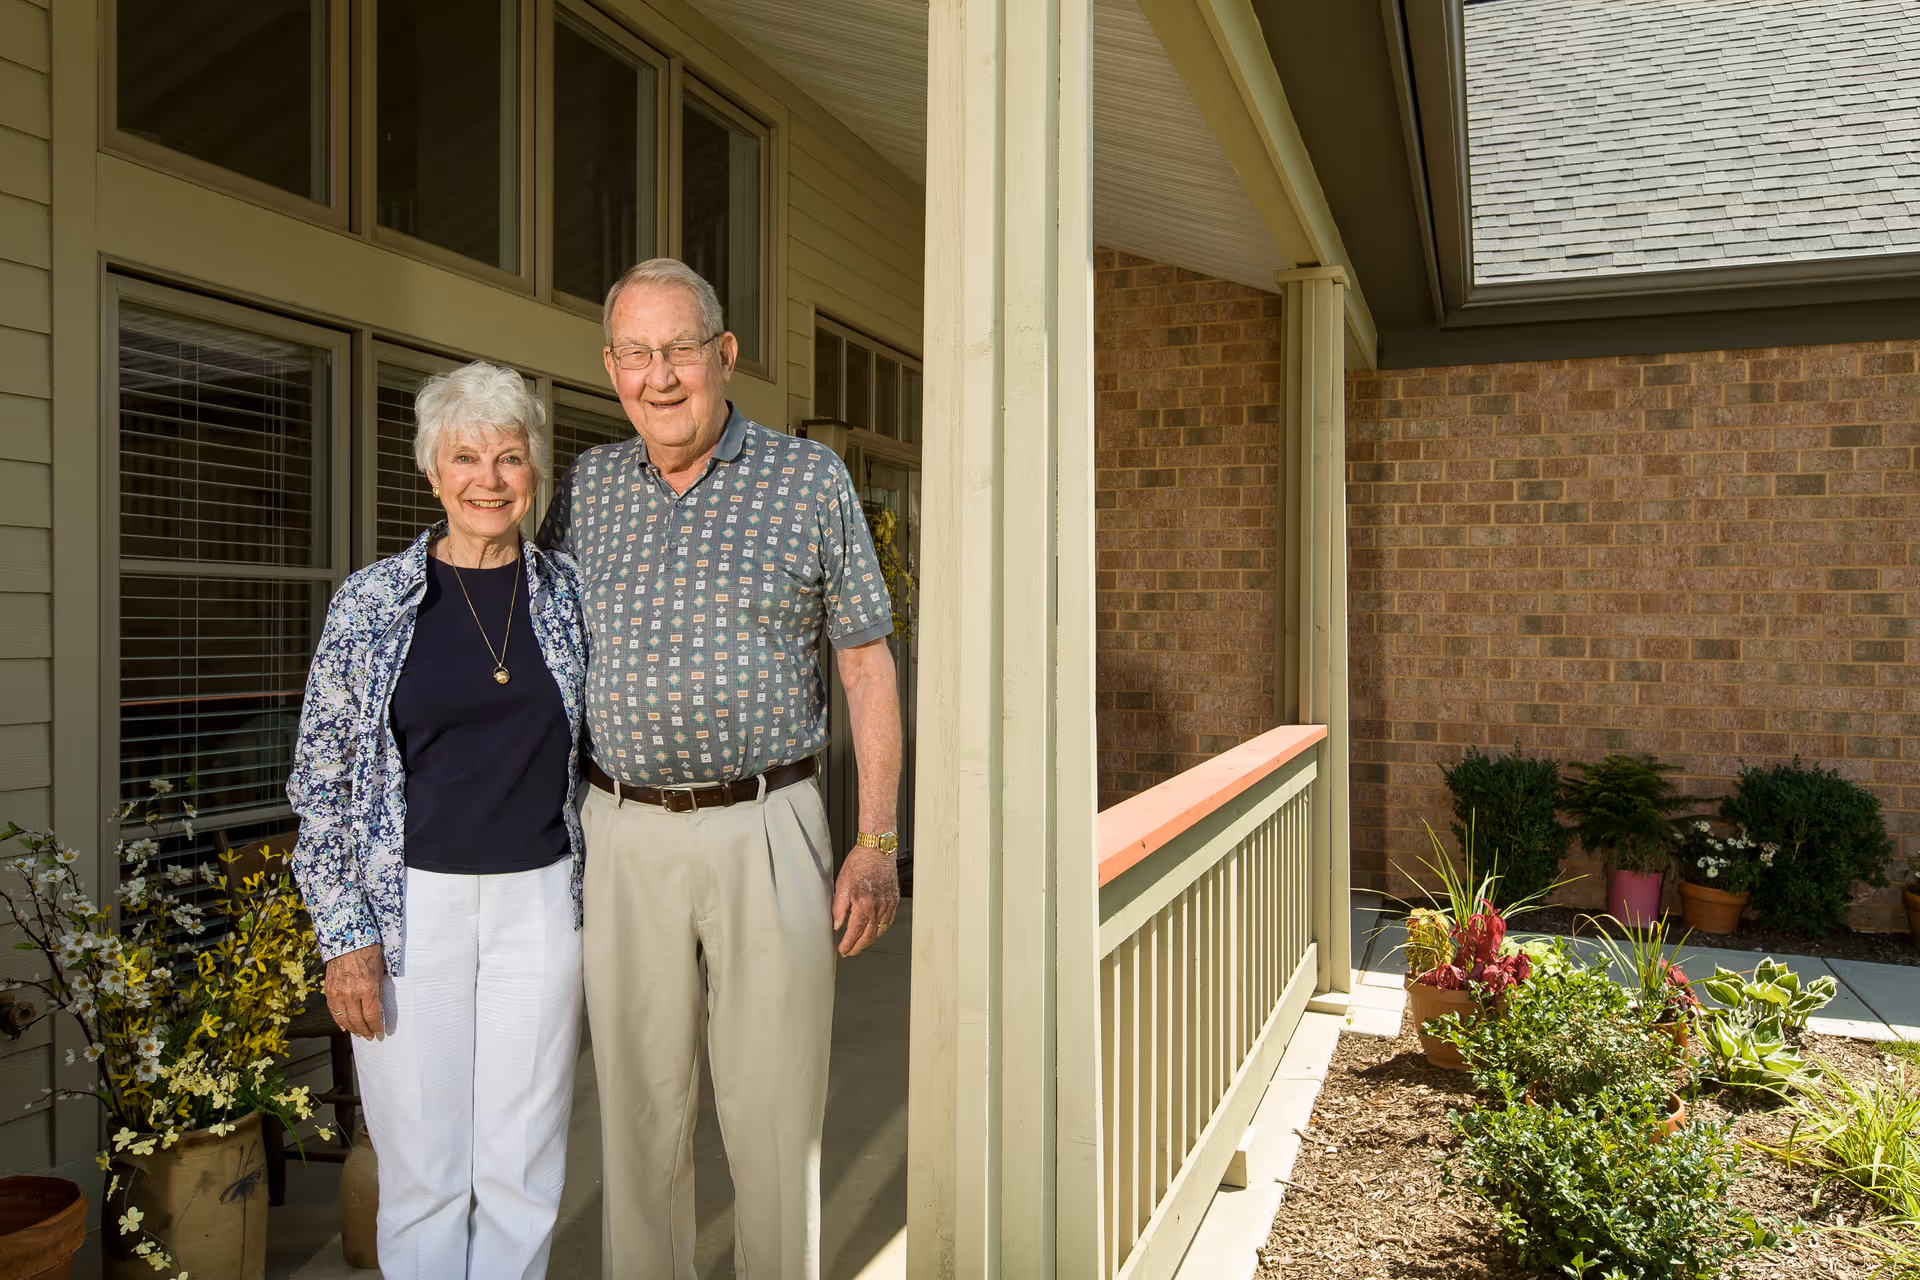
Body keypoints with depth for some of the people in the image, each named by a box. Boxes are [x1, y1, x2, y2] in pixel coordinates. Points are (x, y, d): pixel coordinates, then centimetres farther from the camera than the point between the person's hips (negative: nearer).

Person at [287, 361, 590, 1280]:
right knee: (423, 1173, 7)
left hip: (539, 900, 2)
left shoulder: (568, 592, 3)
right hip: (412, 903, -1)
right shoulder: (372, 602, -3)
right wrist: (346, 936, -6)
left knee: (522, 1170, 10)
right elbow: (320, 778, 0)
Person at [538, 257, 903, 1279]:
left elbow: (866, 662, 1)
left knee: (776, 1109, 5)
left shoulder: (812, 479, 0)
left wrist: (877, 841, -4)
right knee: (638, 1105, 12)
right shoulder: (587, 488, 8)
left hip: (767, 830, -2)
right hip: (622, 835, 3)